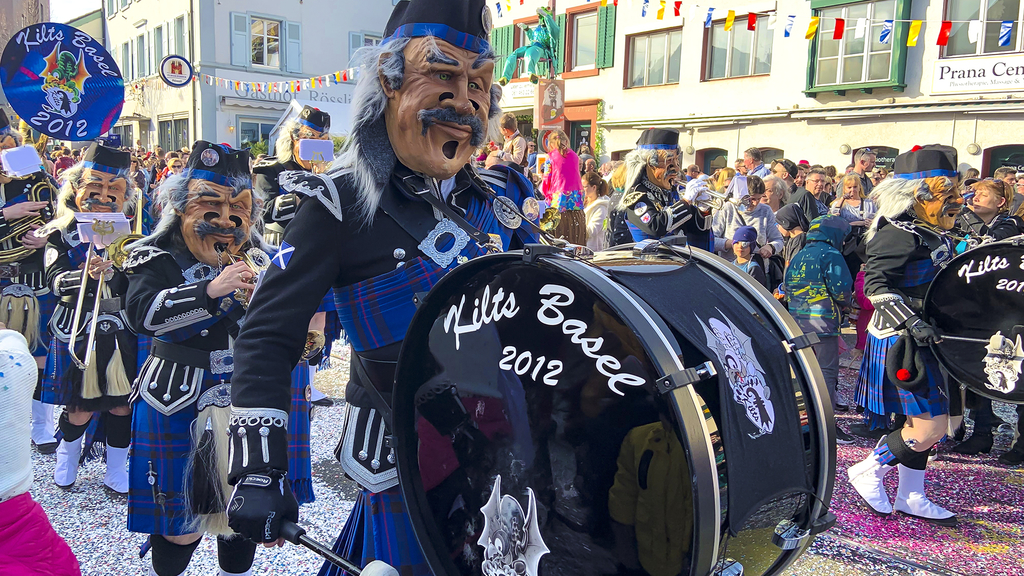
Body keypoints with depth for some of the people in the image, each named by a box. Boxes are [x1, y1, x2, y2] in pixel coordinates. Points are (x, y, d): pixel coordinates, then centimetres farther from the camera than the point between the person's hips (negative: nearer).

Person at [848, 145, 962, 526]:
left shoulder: (934, 233, 10)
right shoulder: (901, 233, -19)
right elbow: (875, 283, -25)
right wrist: (912, 322, -32)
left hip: (921, 340, 10)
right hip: (899, 342, -10)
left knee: (924, 420, 16)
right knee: (932, 425, -7)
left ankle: (911, 498, 28)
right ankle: (868, 472, 11)